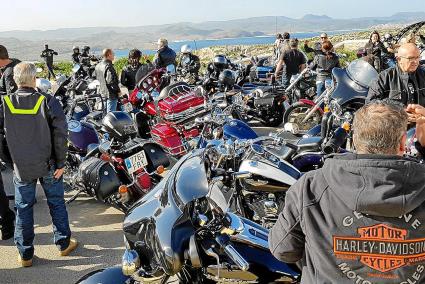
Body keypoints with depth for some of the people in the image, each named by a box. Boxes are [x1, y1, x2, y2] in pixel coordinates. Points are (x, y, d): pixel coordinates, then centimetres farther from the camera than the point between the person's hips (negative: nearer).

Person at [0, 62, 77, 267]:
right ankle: (63, 243, 25)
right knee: (56, 203, 15)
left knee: (23, 208, 11)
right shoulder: (48, 102, -13)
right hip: (48, 165, -1)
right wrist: (60, 162, -4)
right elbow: (60, 134, -13)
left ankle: (25, 254, 19)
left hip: (21, 166, 1)